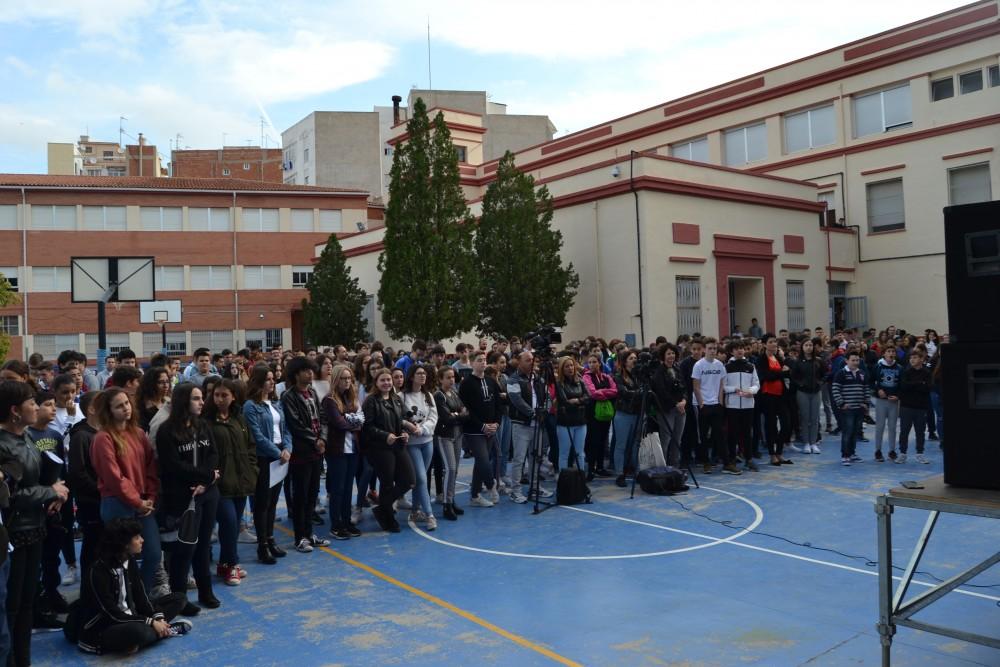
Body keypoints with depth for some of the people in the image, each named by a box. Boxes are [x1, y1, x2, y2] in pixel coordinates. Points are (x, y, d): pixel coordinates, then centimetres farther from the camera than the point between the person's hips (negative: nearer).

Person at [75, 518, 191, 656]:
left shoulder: (130, 561, 1)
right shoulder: (99, 571, -22)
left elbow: (140, 597, 1)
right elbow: (112, 614, -23)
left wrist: (158, 618, -15)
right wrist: (151, 622, -22)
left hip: (128, 618, 8)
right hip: (101, 629, -8)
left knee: (178, 598, 3)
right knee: (138, 630, -39)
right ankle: (166, 631, -10)